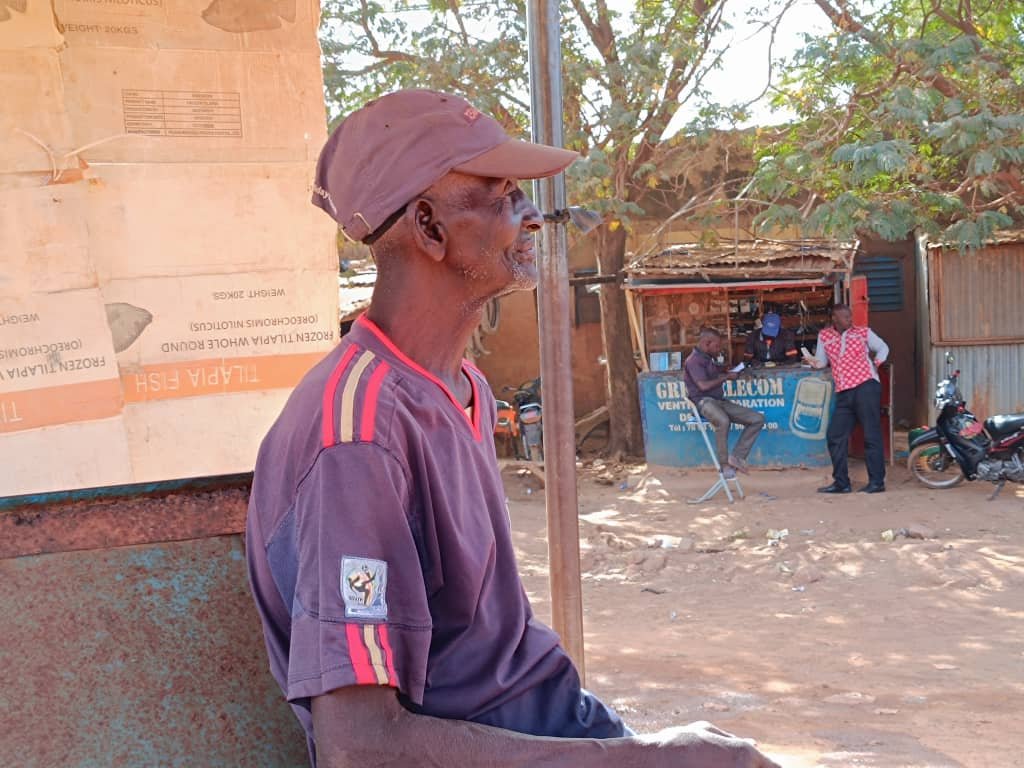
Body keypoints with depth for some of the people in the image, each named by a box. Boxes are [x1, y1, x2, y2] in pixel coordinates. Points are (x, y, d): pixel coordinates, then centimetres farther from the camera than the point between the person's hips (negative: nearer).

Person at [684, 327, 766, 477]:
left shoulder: (708, 359, 21)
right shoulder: (693, 361, -6)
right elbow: (703, 385, -18)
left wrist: (727, 372, 14)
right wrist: (726, 377, -6)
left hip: (720, 401, 9)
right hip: (704, 401, -9)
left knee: (758, 418, -3)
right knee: (723, 421, -42)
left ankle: (737, 456, -8)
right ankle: (725, 464, -26)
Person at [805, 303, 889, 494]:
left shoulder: (863, 333, 6)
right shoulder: (824, 336, 12)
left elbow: (883, 348, 19)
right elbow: (822, 361, 13)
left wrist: (876, 363, 4)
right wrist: (814, 362, -8)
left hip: (866, 387, -4)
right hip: (843, 392, 4)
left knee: (871, 435, -6)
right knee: (835, 436, 4)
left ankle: (877, 481, -2)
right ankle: (841, 482, 13)